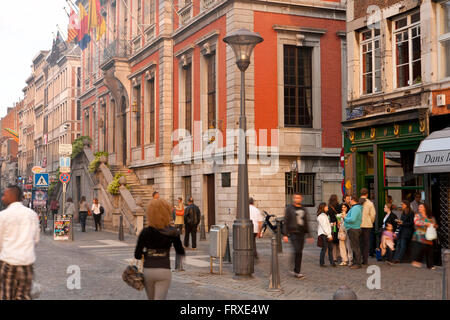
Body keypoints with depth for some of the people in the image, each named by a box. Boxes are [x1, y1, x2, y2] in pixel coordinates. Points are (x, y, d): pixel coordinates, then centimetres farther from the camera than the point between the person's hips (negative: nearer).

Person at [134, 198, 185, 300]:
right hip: (164, 271, -2)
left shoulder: (145, 232, -4)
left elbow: (137, 255, -4)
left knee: (151, 298, 22)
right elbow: (181, 252, 7)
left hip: (147, 271, 2)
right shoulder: (173, 232, -4)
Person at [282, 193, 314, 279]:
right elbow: (286, 222, -1)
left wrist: (309, 235, 19)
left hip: (301, 234, 5)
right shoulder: (289, 208, 1)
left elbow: (306, 223, 22)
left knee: (300, 253, 4)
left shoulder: (303, 210, 16)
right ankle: (296, 272, -9)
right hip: (293, 233, -5)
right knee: (297, 251, -16)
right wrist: (285, 234, -9)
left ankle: (296, 271, 12)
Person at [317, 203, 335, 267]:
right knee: (324, 248, -5)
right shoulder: (321, 216, -12)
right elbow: (324, 227, -16)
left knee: (330, 248, 7)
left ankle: (332, 262, 12)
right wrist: (329, 235, -16)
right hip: (324, 234, -9)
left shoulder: (325, 215, 20)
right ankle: (322, 263, 3)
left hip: (328, 234, 9)